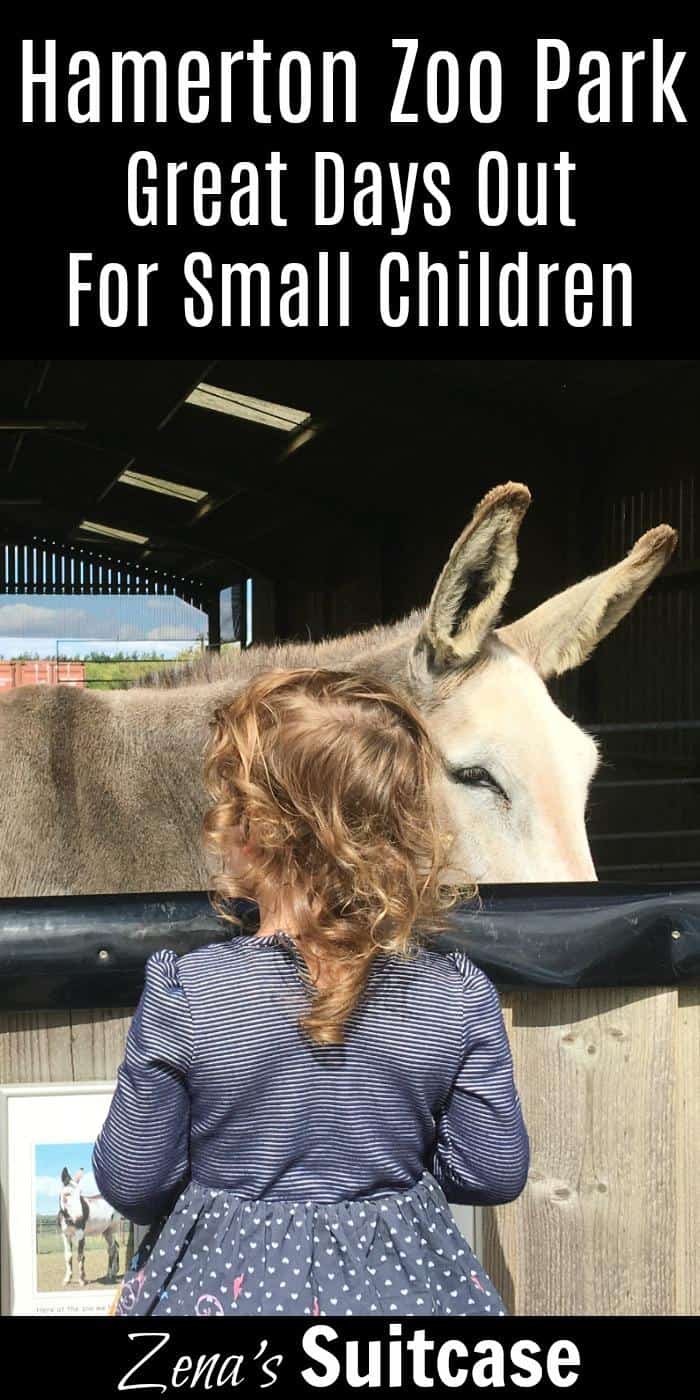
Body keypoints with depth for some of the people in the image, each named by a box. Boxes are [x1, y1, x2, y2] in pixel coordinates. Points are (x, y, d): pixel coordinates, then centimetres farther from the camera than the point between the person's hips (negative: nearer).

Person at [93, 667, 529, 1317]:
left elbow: (131, 1184, -10)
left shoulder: (182, 997, -20)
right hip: (404, 1280, 2)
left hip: (227, 1279, -2)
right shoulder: (458, 993, -15)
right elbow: (495, 1172, -6)